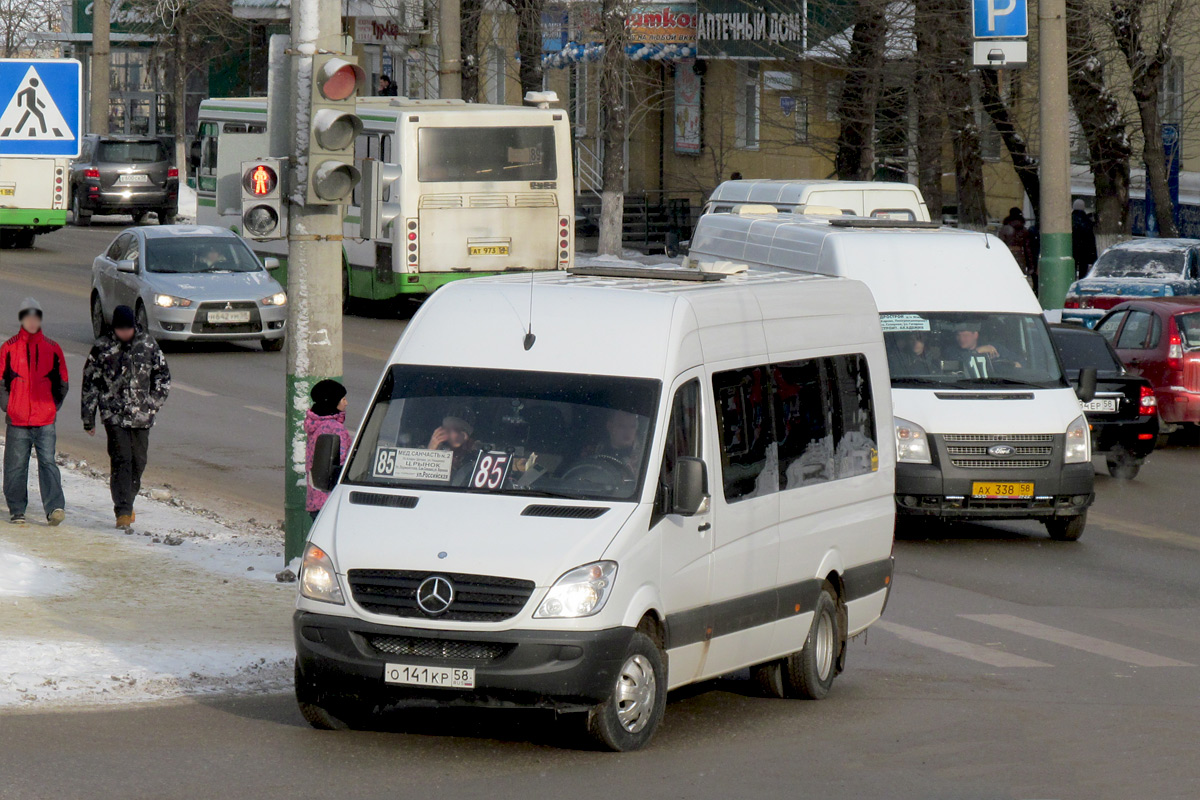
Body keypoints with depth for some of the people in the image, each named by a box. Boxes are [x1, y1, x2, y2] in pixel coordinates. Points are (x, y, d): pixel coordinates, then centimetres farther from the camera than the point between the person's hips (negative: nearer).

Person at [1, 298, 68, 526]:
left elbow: (62, 383, 12)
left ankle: (55, 507, -16)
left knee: (48, 462, -8)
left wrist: (53, 408, 5)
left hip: (46, 421, 0)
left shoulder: (52, 348, 7)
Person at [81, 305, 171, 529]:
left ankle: (126, 504, 27)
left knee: (138, 462, 8)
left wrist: (154, 404, 2)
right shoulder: (102, 348, -1)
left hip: (141, 416, 3)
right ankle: (123, 512, -14)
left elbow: (163, 376, 13)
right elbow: (90, 383, 4)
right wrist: (88, 418, 4)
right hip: (114, 415, -3)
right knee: (121, 460, -12)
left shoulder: (148, 345, 4)